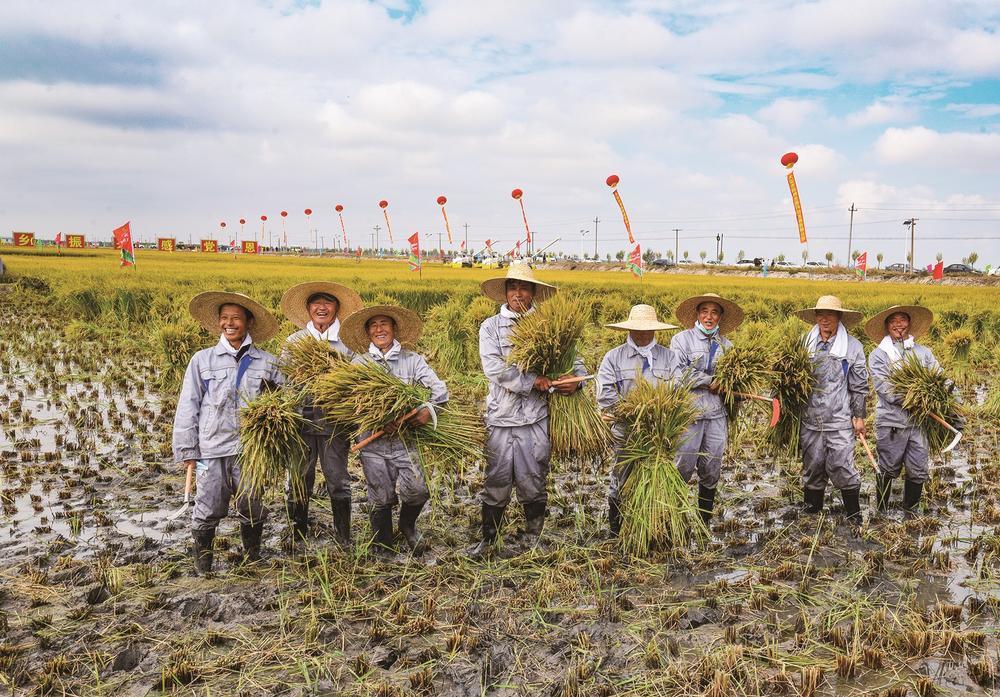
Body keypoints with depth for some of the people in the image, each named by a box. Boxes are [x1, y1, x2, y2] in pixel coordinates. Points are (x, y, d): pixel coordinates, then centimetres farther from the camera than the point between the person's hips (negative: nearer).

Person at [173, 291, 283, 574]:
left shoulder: (267, 363, 5)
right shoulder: (202, 360, 5)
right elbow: (188, 407, 6)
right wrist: (187, 450, 3)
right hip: (211, 450, 0)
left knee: (252, 509, 9)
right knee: (208, 510, 5)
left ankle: (252, 561, 29)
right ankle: (202, 566, 24)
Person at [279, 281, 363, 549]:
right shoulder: (294, 341, 7)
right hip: (302, 418, 1)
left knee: (338, 479, 5)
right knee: (299, 478, 9)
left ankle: (343, 533, 20)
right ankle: (298, 530, 27)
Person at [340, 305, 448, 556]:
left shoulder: (412, 360, 4)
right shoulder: (358, 362, 4)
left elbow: (440, 389, -3)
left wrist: (428, 409, -23)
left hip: (404, 438, 0)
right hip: (372, 442, 0)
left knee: (417, 491, -12)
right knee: (381, 500, 6)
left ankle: (408, 526, 22)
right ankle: (383, 550, 27)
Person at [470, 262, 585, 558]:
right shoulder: (491, 327, 4)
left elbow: (574, 361, 8)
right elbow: (495, 369, -10)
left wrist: (576, 381, -14)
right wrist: (533, 381, -15)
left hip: (535, 419, 0)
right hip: (500, 417, 0)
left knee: (533, 483, 9)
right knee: (496, 483, 7)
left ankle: (533, 539, 26)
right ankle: (487, 540, 21)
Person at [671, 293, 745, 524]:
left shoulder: (726, 345, 13)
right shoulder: (682, 339, -1)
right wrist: (709, 382, -8)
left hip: (717, 414, 5)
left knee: (711, 471, 10)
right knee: (684, 467, -4)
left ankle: (704, 521, 23)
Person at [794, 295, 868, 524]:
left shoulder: (853, 346, 2)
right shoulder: (806, 343, 7)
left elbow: (859, 385, 3)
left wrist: (859, 416, 1)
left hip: (840, 420, -2)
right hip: (810, 419, 3)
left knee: (842, 467, -5)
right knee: (812, 467, 9)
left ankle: (853, 513, 12)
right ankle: (811, 510, 23)